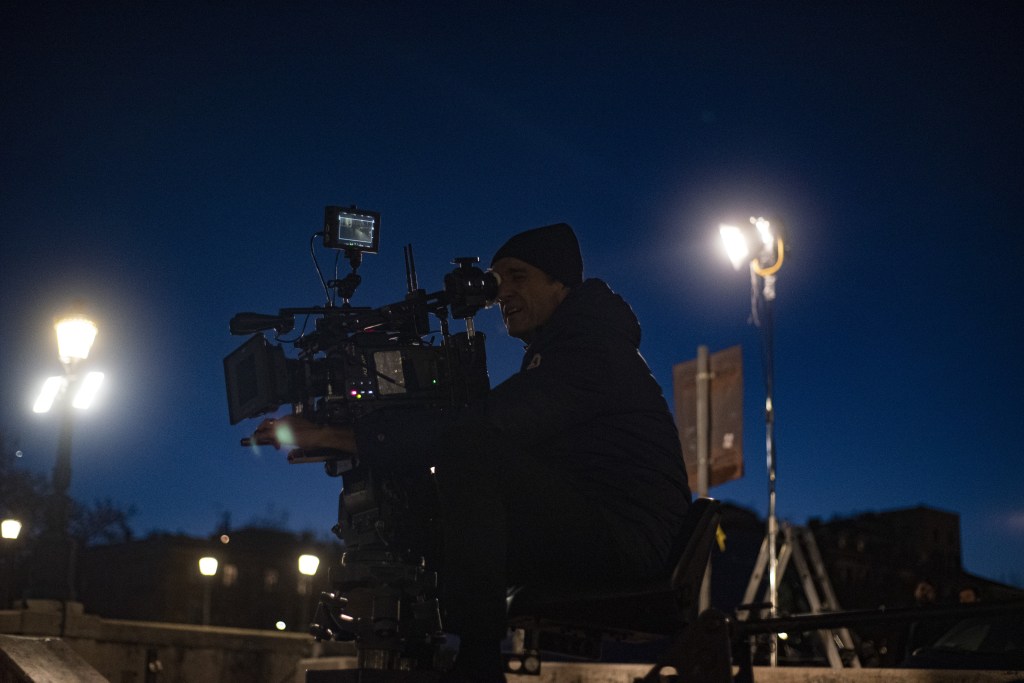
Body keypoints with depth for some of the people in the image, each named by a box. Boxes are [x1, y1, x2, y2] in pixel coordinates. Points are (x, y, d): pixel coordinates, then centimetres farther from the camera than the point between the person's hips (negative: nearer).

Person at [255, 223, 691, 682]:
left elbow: (489, 423, -22)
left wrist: (347, 437, -24)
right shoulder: (549, 355, 25)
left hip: (630, 533, -10)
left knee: (468, 451, -28)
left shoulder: (593, 345, -9)